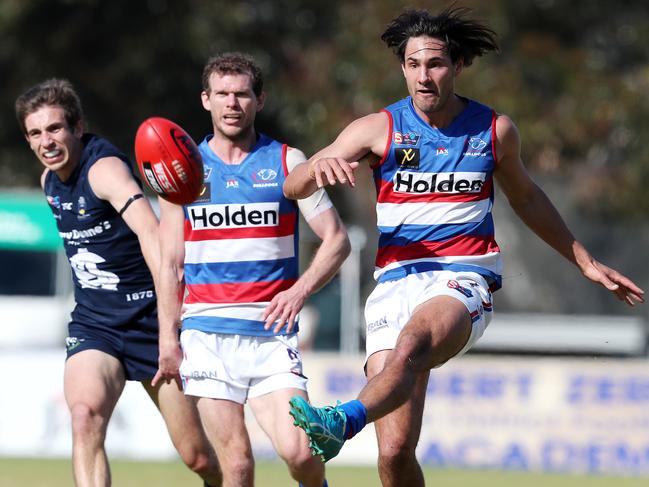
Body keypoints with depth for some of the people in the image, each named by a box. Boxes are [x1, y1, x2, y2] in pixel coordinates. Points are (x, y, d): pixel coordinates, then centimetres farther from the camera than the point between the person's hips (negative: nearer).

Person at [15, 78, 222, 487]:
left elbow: (148, 230, -36)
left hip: (149, 317, -5)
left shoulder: (105, 168, -19)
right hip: (93, 323, 5)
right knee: (85, 415, -26)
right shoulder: (50, 181, 6)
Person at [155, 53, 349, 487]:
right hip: (207, 334, 1)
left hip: (272, 334, -1)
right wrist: (168, 338, 4)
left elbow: (337, 240, 4)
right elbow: (171, 264, 12)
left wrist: (300, 291, -13)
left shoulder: (287, 162, 6)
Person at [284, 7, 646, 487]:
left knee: (413, 342, -39)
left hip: (463, 280, -1)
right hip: (397, 282, 1)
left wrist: (587, 263, 33)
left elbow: (526, 198, 28)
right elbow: (292, 187, -1)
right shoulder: (379, 129, 4)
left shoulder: (494, 130, 9)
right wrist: (319, 168, -25)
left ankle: (343, 422, -63)